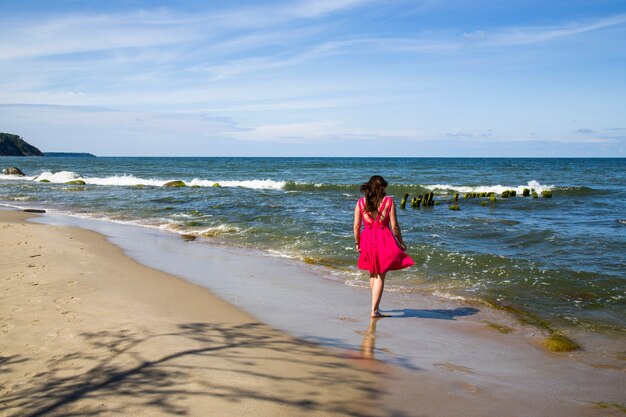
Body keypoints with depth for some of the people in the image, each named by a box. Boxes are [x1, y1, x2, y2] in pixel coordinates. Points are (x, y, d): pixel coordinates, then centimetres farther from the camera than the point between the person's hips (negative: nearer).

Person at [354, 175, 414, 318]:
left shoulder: (360, 202, 3)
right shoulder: (388, 201, -4)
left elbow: (356, 226, 3)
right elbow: (394, 225, -6)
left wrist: (357, 243, 16)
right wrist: (400, 242, 6)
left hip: (367, 240, 3)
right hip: (384, 239, -3)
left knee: (373, 274, 21)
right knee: (380, 276, 4)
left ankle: (375, 305, 33)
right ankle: (374, 310, 4)